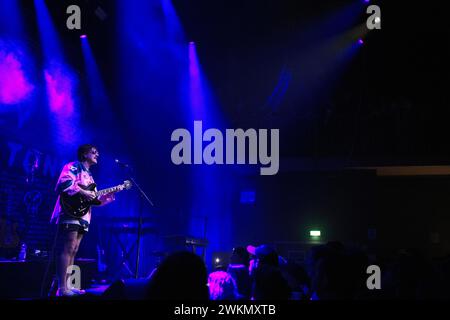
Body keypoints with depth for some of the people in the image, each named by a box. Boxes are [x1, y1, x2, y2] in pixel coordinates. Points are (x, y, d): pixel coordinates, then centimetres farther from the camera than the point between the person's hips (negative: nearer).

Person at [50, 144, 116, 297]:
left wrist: (105, 197, 12)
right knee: (67, 250, -14)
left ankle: (66, 286, 8)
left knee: (73, 252, 7)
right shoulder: (73, 167, -1)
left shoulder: (89, 175, 26)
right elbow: (63, 183, -18)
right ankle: (62, 289, -17)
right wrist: (82, 192, -20)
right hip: (70, 213, -10)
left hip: (82, 217, 10)